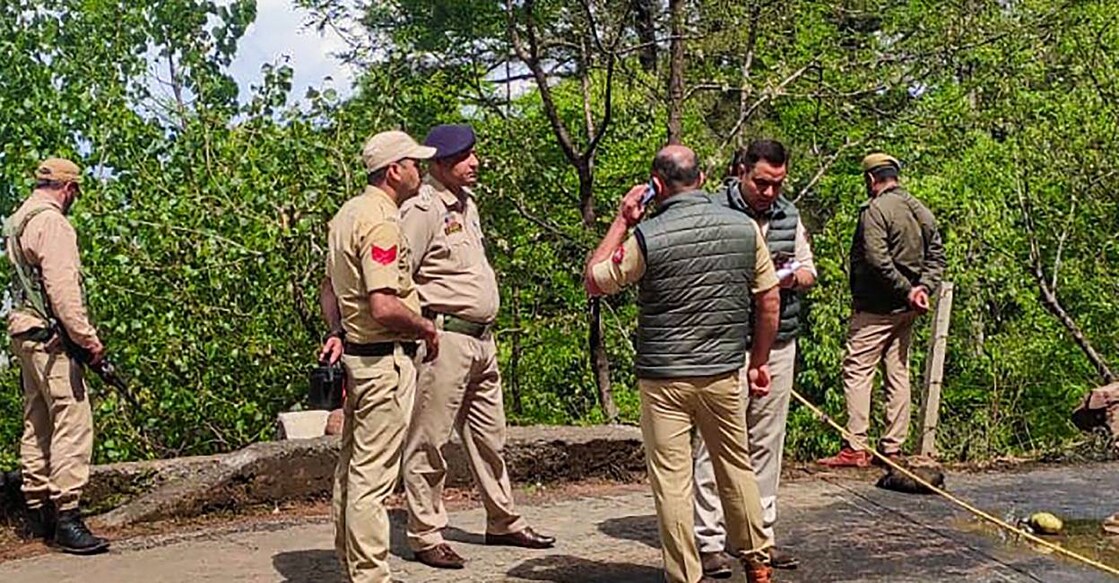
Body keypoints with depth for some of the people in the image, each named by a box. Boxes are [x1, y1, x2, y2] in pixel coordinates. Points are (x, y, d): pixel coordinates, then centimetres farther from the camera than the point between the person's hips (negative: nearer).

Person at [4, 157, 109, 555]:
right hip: (50, 334, -10)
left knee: (37, 424, 14)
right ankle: (66, 518, -16)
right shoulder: (52, 223, -12)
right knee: (72, 424, -12)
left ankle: (37, 511, 21)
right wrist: (87, 337, -18)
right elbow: (62, 288, -20)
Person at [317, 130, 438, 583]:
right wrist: (426, 328, -11)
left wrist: (338, 331, 16)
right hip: (385, 359, -10)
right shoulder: (380, 222, -18)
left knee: (352, 467, 16)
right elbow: (384, 307, -26)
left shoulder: (348, 213, 14)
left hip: (355, 354, 10)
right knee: (372, 475, -5)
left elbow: (330, 286, 23)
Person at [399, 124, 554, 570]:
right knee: (429, 442, -1)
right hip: (444, 338, -9)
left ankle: (504, 522, 29)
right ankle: (425, 537, 7)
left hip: (482, 339, 9)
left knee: (489, 435, 17)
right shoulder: (423, 209, -13)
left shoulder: (466, 202, 15)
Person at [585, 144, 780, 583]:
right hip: (724, 374, 4)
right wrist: (759, 362, 16)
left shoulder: (647, 236, -13)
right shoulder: (744, 226, -1)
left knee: (672, 479, 5)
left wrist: (621, 222, 3)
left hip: (663, 378, -4)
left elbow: (593, 282, 0)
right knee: (736, 467, 19)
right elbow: (770, 300, 5)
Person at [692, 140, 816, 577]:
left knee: (766, 443, 11)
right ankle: (709, 542, 4)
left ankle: (760, 537, 21)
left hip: (779, 343, 6)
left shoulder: (789, 215, 13)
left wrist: (792, 278, -3)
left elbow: (809, 269, 20)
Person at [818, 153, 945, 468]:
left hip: (877, 307, -8)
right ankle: (892, 448, 15)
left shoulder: (875, 210, -13)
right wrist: (923, 287, -3)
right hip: (906, 310, 8)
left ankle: (856, 448, -7)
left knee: (857, 371, -4)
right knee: (898, 374, 11)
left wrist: (906, 290, -15)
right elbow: (937, 255, 9)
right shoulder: (921, 211, 13)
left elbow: (877, 261, -22)